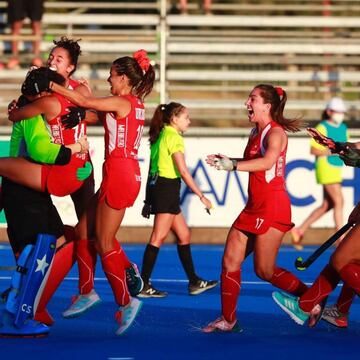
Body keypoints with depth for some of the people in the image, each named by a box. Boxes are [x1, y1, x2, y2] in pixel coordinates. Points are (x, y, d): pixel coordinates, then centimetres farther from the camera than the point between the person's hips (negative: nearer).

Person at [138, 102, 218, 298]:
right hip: (167, 188, -10)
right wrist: (201, 196, -14)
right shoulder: (174, 137, -12)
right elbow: (183, 171, -16)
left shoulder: (160, 135, 16)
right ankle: (143, 285, -9)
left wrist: (149, 199, 21)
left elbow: (153, 167, 18)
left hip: (157, 185, 10)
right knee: (158, 237, -8)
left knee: (184, 235, 14)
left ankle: (194, 281, 18)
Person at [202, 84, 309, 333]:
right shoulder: (255, 133, 13)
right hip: (254, 207, 9)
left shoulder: (275, 132, -14)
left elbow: (267, 162, -34)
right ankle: (228, 320, 8)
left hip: (273, 207, -9)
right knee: (230, 260, 2)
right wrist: (226, 160, 14)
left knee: (264, 270, -6)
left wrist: (233, 165, -41)